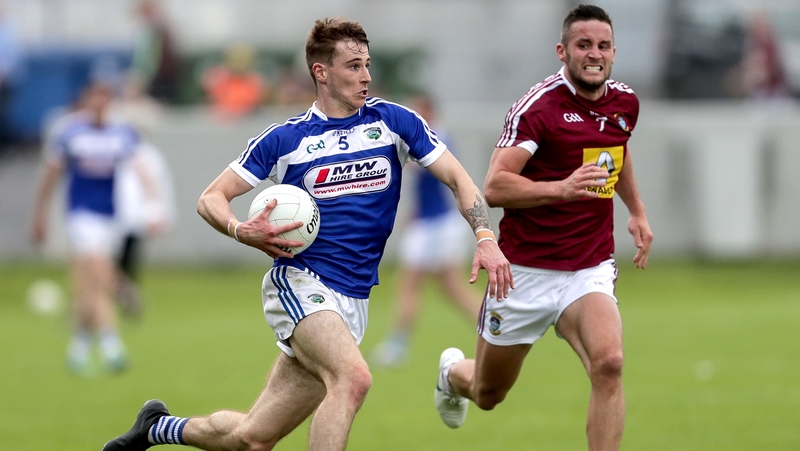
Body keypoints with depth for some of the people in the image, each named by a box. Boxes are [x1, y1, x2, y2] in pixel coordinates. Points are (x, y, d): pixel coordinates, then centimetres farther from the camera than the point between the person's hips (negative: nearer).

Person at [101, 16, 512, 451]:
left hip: (352, 302, 4)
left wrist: (485, 238, -12)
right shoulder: (284, 138, 0)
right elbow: (211, 198, 4)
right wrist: (241, 231, -19)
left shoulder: (393, 121, 5)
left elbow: (457, 178, 6)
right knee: (353, 376, -34)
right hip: (299, 282, -4)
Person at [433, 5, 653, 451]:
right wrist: (560, 188, -36)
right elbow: (494, 187, -23)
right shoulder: (539, 105, -15)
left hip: (591, 271, 3)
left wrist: (638, 212, 23)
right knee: (488, 394, 15)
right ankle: (454, 372, 53)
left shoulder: (625, 103, 4)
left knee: (609, 364, -27)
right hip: (526, 269, -3)